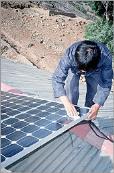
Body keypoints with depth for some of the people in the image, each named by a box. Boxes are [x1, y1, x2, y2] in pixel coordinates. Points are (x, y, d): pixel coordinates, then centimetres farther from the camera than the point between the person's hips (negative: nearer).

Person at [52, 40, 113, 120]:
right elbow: (57, 79, -41)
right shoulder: (70, 55, -44)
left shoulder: (106, 56, -41)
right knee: (70, 88, -19)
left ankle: (89, 119, 11)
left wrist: (97, 105, -42)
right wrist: (67, 103, -51)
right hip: (74, 69, 0)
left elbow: (106, 83, -32)